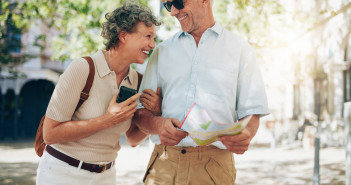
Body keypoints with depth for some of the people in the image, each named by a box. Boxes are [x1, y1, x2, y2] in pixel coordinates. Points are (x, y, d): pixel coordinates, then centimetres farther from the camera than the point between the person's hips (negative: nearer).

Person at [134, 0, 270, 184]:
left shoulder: (240, 49, 7)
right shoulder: (162, 51, 13)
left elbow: (251, 113, 1)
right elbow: (140, 112, 9)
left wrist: (245, 135, -22)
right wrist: (158, 124, -14)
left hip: (214, 165, -2)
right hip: (164, 162, 2)